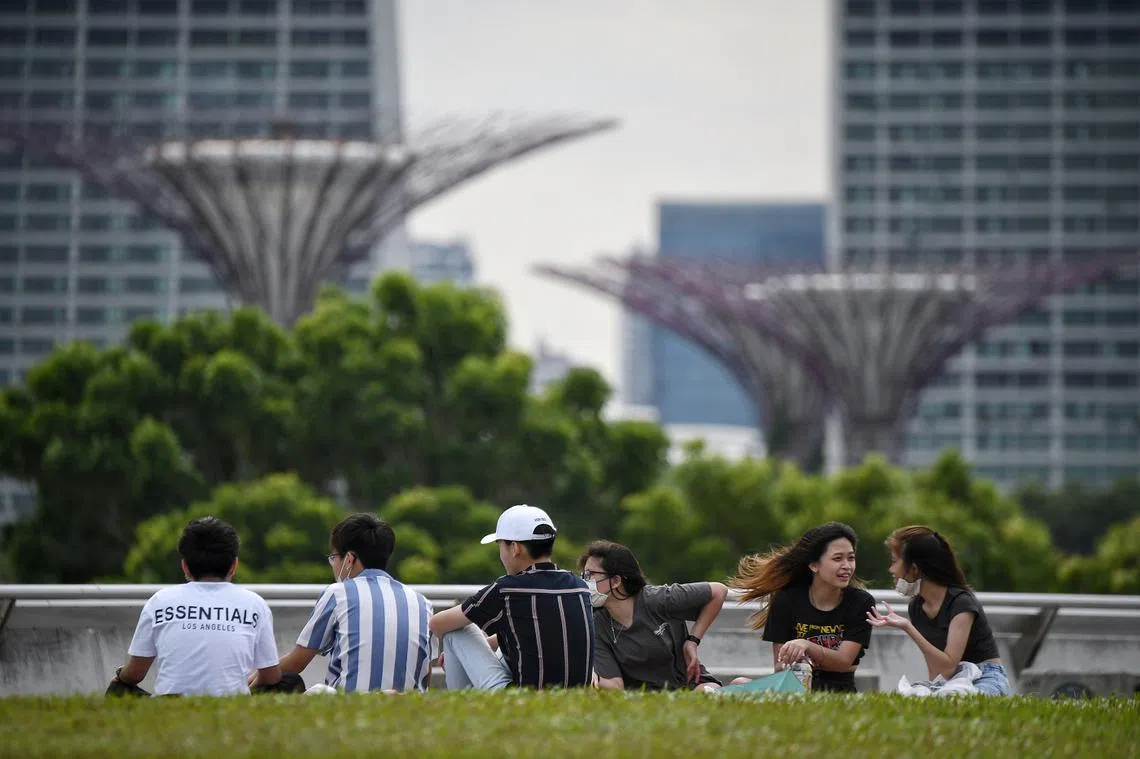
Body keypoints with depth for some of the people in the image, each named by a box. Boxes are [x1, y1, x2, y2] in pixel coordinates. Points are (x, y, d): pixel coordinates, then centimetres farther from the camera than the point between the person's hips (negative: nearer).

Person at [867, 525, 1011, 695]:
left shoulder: (961, 603, -16)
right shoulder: (916, 607, 6)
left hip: (986, 680, -6)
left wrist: (908, 628, -30)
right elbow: (935, 669, 8)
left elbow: (947, 667, -24)